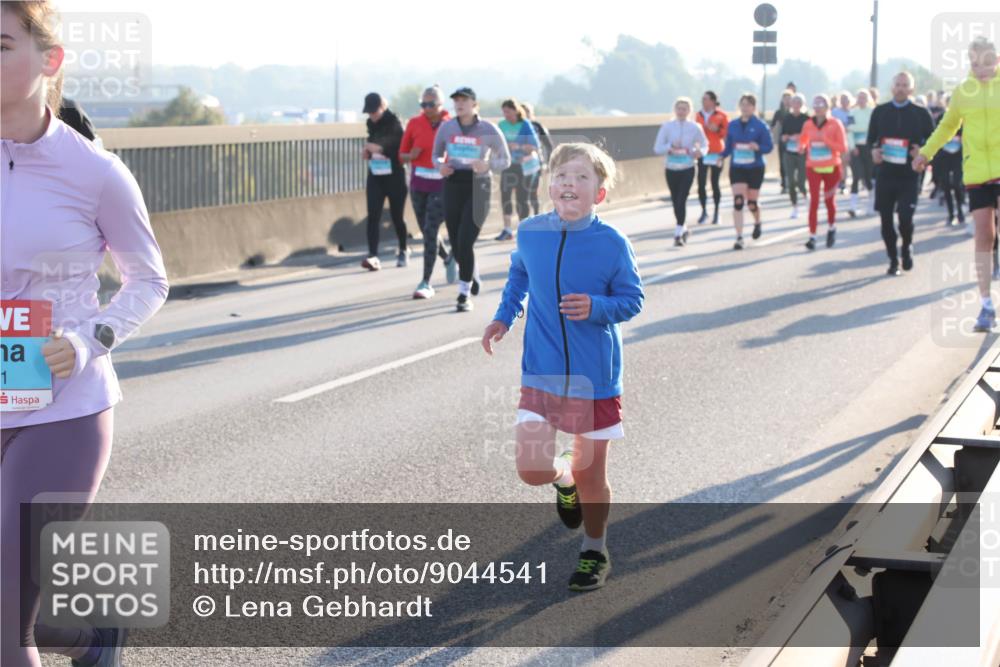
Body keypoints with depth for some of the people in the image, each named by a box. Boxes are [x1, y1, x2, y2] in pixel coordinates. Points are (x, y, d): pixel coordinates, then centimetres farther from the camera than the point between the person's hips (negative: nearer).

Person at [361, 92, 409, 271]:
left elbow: (401, 151, -15)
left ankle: (403, 251, 29)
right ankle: (373, 256, -15)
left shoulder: (394, 124, -11)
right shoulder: (371, 124, 8)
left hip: (394, 177, -5)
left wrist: (378, 148, -17)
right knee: (373, 216, -9)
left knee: (396, 216, 6)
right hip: (375, 177, 5)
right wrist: (367, 151, 3)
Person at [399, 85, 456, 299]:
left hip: (442, 185, -4)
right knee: (426, 231, 14)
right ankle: (448, 258, 44)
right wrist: (411, 156, -15)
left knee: (430, 231, -11)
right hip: (418, 184, 4)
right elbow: (402, 155, 7)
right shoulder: (414, 123, 1)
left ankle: (426, 283, -7)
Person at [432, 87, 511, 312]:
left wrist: (487, 165, -17)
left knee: (466, 242, -14)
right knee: (456, 244, 8)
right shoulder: (446, 127, 3)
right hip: (452, 185, 3)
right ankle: (471, 277, 39)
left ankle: (464, 294, -2)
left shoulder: (488, 130, -4)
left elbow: (505, 160, 4)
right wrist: (441, 165, -7)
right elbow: (436, 155, 16)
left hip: (477, 186, -3)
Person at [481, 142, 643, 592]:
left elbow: (632, 300, -4)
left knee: (592, 474, 8)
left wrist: (595, 307, -23)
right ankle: (564, 476, 29)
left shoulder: (612, 244, -13)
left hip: (595, 377, -2)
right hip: (541, 372, 2)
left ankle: (594, 552, 33)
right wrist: (504, 317, 8)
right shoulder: (530, 233, -4)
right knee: (532, 469, -9)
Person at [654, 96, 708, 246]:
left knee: (681, 201, -13)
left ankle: (678, 234, -10)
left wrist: (700, 151, -13)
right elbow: (657, 148, -3)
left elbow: (705, 145, 10)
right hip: (671, 169, 2)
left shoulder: (695, 127, -2)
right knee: (675, 201, 10)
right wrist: (670, 147, -21)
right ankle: (683, 229, 33)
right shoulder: (667, 127, -1)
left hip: (687, 169, -2)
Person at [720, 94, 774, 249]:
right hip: (737, 168, 2)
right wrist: (723, 156, -8)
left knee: (751, 202, 9)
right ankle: (739, 238, -10)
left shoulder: (760, 126, -7)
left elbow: (769, 147, -6)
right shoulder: (733, 125, 3)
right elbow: (729, 145, 11)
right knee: (738, 202, -12)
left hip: (755, 168, -2)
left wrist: (758, 147, -26)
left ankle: (757, 223, 44)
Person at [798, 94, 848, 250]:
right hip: (813, 168, 1)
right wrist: (802, 147, -5)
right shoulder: (808, 124, 1)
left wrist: (826, 140, -21)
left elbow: (843, 148, -9)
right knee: (814, 201, -10)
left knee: (830, 200, 11)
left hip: (831, 167, -1)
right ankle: (812, 236, -11)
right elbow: (803, 140, 19)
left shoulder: (835, 124, -5)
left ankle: (831, 228, 37)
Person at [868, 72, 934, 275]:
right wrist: (874, 150, -7)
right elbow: (871, 138, 14)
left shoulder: (921, 113, 2)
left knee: (905, 218, -13)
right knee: (886, 219, 4)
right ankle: (893, 260, 19)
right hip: (884, 173, 2)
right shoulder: (880, 111, 7)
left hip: (909, 175, -2)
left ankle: (907, 247, 18)